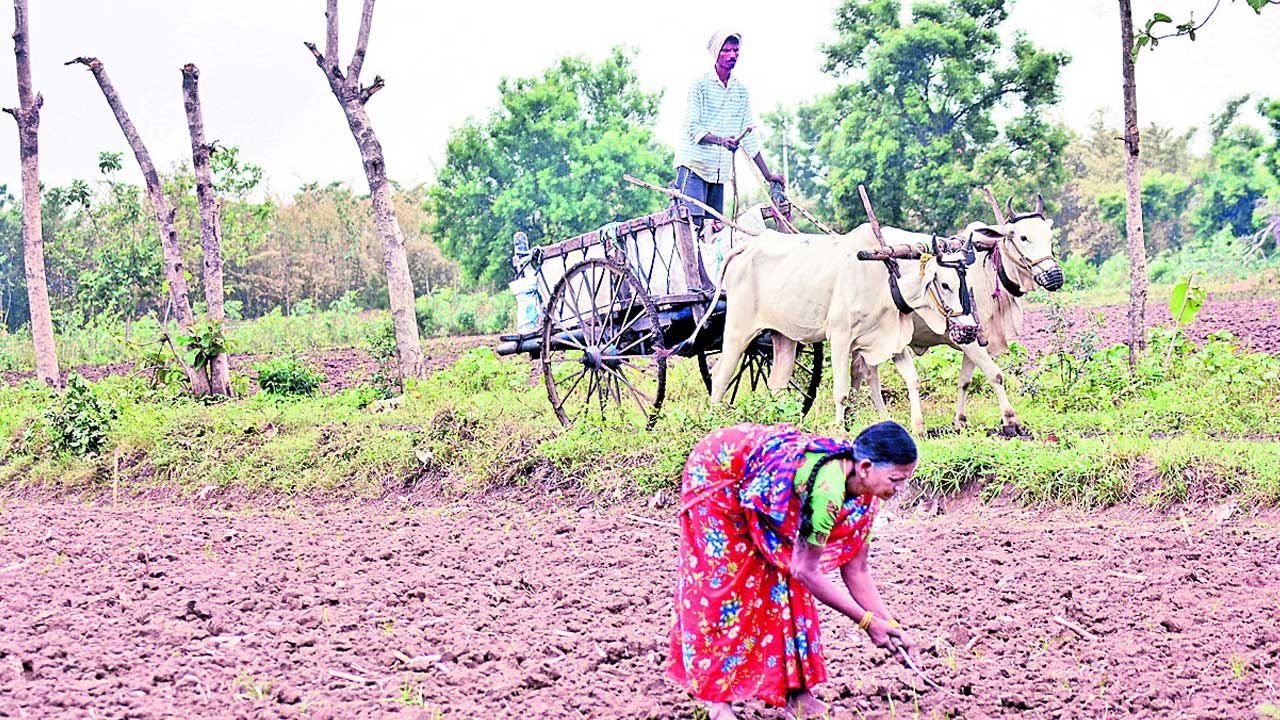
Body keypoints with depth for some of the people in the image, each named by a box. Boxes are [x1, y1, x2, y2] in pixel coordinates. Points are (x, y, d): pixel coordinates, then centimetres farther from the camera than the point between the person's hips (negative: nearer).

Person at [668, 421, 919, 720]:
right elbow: (806, 571, -29)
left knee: (784, 579, 2)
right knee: (719, 583, -6)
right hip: (714, 473, -8)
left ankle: (795, 689, 8)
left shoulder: (863, 499, -12)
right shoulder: (827, 490, -38)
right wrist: (867, 621, -22)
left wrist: (891, 625, -9)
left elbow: (855, 571, -3)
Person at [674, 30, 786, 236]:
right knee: (693, 220, -17)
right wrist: (721, 140, -30)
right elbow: (692, 128, -12)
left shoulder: (740, 90, 13)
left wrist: (767, 174, 12)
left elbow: (749, 136, 16)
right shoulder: (700, 84, -3)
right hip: (694, 164, -6)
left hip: (720, 169, 6)